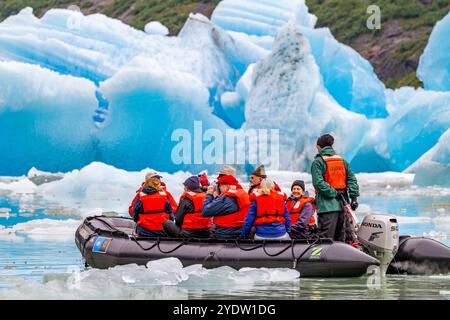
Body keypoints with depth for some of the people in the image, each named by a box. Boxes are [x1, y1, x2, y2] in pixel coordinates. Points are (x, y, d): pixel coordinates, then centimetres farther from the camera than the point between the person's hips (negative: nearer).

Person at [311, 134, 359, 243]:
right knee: (340, 237, 11)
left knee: (326, 238, -9)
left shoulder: (318, 162, -3)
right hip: (342, 205, 6)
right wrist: (354, 197, 3)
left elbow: (318, 182, -16)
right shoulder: (342, 161, 15)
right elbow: (352, 179, 8)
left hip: (327, 205, -6)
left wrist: (333, 193, -12)